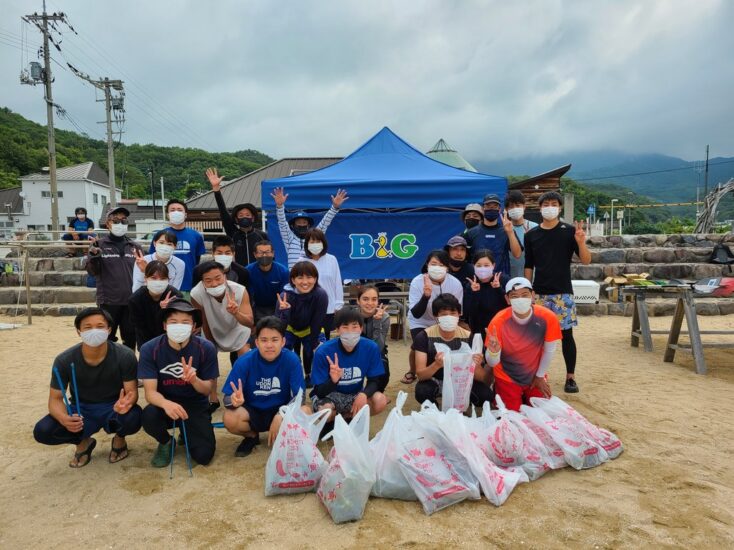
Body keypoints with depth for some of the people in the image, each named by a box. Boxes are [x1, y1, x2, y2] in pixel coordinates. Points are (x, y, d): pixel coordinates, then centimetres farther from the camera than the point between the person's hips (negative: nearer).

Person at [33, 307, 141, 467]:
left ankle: (119, 439, 3)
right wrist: (64, 418, -34)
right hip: (81, 410, 2)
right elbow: (55, 399, -10)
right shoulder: (64, 360, -14)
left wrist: (126, 403, -44)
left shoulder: (124, 356, -19)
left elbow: (132, 391, -17)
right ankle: (83, 441, 8)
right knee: (42, 431, -24)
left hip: (113, 407, -2)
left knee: (133, 418, -36)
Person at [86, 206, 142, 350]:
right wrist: (94, 256, -23)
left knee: (130, 339, 11)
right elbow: (92, 271, -5)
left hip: (131, 301, 3)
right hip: (108, 301, -2)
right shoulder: (99, 244, 1)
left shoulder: (134, 246, 8)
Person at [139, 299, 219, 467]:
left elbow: (209, 390, -9)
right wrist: (166, 404, -43)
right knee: (148, 417, -34)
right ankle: (166, 442, 4)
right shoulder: (149, 349, -15)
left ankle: (186, 432, 21)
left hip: (195, 405, 0)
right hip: (165, 404, 0)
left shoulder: (206, 348, -16)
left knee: (204, 455, -16)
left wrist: (194, 380, -33)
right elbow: (150, 392, -19)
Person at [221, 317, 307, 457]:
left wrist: (281, 415, -37)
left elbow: (300, 396, -19)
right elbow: (227, 398, -17)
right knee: (229, 418, -30)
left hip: (281, 410, 0)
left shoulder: (292, 360, -18)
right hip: (252, 411, 1)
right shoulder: (244, 362, -18)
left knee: (305, 413, -30)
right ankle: (252, 436, 5)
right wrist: (234, 399, -42)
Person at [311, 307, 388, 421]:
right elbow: (320, 392, -19)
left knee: (380, 401, -26)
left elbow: (374, 381, -8)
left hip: (355, 395, 3)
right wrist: (333, 380, -42)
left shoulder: (371, 348, -15)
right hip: (330, 395, -2)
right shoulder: (323, 352, -22)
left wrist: (363, 394, -31)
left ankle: (339, 417, -3)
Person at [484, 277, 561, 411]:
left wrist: (540, 376, 3)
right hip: (507, 379, -2)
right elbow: (492, 363, -24)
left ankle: (524, 398, 43)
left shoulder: (547, 317, -24)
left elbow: (549, 351, -7)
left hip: (535, 377, 2)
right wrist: (494, 351, -47)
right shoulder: (499, 321, -28)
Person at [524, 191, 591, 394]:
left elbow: (586, 260, -5)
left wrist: (581, 242, -23)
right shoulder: (531, 234, 6)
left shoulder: (569, 231, -1)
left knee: (566, 334, 1)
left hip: (563, 293, -2)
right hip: (539, 293, 2)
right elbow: (528, 266, 9)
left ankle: (571, 377, 12)